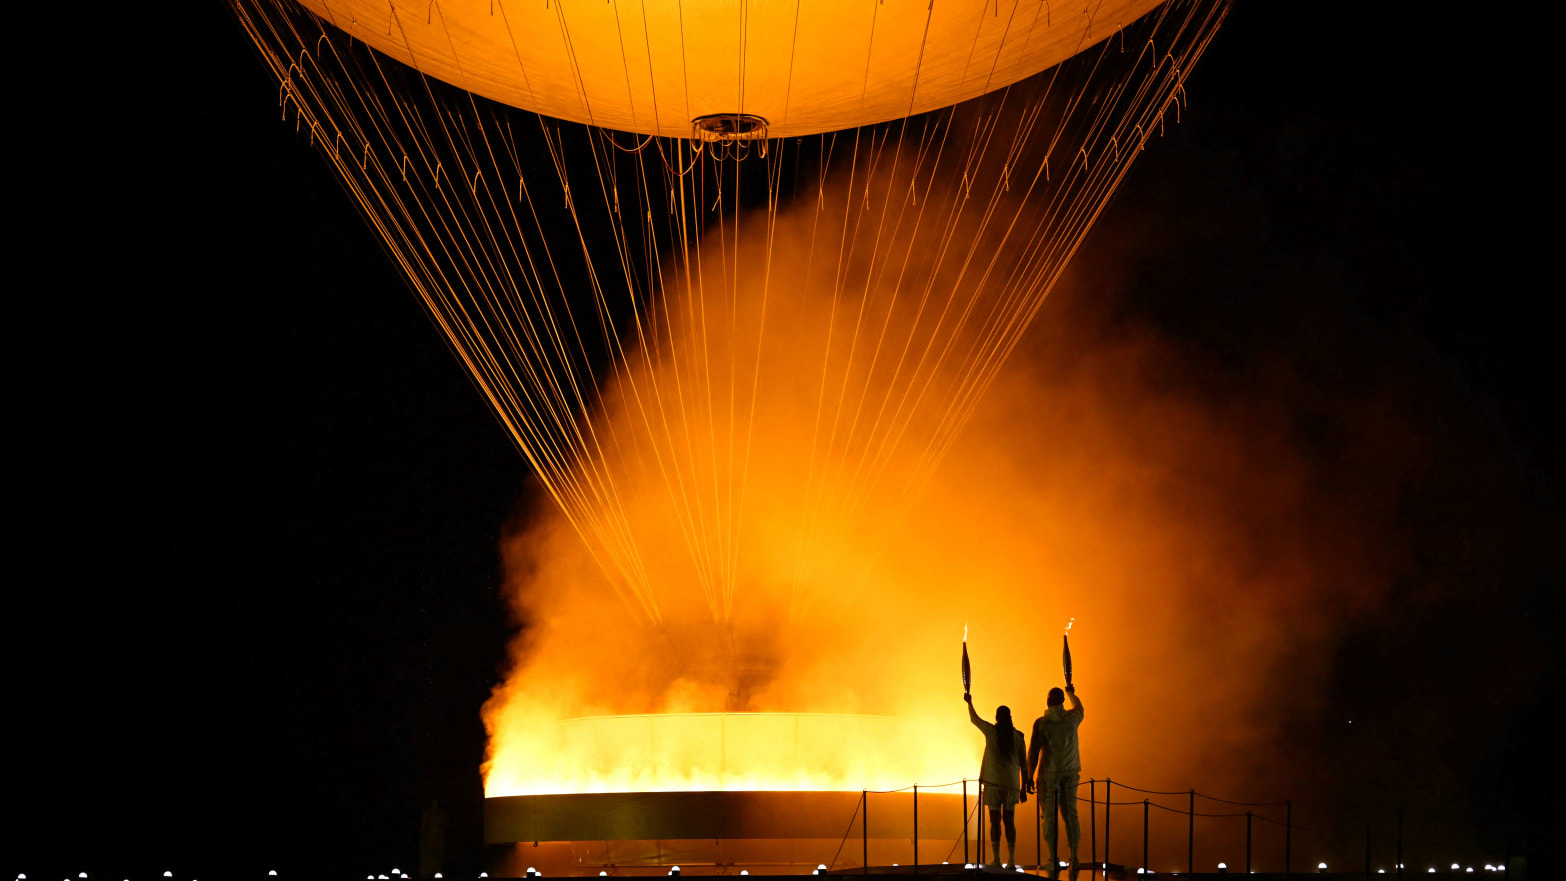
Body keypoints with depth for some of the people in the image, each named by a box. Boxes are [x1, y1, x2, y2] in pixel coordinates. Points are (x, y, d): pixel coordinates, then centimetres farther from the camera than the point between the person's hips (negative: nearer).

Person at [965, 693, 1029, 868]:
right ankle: (1011, 859, 4)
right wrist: (1024, 788, 11)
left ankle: (996, 859, -4)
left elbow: (974, 719, 15)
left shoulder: (991, 731, -4)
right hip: (1012, 783, 2)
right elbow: (1023, 763, 5)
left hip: (993, 783, -2)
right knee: (1010, 821, 8)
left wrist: (969, 702, 32)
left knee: (995, 821, 0)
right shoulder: (1018, 736, 2)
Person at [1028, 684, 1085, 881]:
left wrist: (1029, 777, -6)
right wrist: (1071, 693, 46)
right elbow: (1079, 706, 26)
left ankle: (1054, 860, -1)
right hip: (1070, 773, 3)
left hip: (1049, 774, -3)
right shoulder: (1072, 718, 0)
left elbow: (1034, 750, -13)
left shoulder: (1041, 723, -12)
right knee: (1070, 814, 7)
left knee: (1050, 817, 1)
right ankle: (1074, 858, 2)